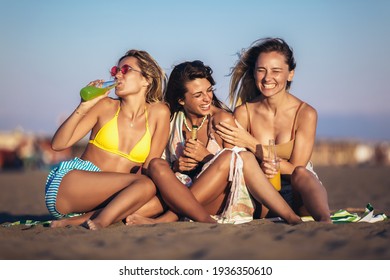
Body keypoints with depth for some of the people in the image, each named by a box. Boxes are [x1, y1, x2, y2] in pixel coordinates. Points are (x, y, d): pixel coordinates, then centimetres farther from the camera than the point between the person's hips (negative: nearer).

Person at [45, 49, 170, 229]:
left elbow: (151, 167, 4)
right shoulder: (106, 106, 4)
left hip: (104, 200, 3)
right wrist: (84, 107, -10)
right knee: (146, 184, -24)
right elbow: (58, 144, 0)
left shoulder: (159, 113, 6)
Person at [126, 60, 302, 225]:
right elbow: (161, 171, 12)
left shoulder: (223, 119, -1)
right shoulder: (172, 120, 6)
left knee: (227, 157, -29)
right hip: (178, 191, 2)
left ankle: (169, 218, -32)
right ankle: (207, 221, -39)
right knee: (156, 164, -25)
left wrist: (207, 157, -17)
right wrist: (176, 167, -10)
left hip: (217, 199, -2)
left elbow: (234, 163, -3)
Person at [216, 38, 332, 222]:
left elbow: (297, 169, -11)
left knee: (300, 173, -37)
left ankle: (324, 220, -63)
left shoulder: (305, 113, -6)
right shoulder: (243, 113, -1)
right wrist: (260, 168, -28)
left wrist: (250, 143, -17)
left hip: (299, 193, -2)